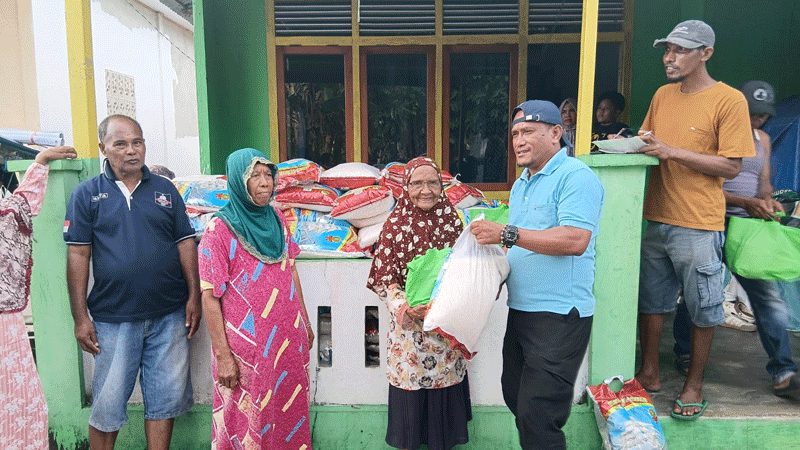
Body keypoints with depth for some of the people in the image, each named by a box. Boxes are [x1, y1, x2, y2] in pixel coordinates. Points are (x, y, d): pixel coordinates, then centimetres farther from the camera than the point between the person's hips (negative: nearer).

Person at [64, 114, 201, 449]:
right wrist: (80, 317, -4)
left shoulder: (165, 190, 7)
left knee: (165, 397, 10)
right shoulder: (87, 194, 1)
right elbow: (78, 256, -1)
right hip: (113, 318, -1)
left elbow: (185, 243, 6)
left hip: (169, 315, 2)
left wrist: (194, 296, 0)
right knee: (107, 403, 9)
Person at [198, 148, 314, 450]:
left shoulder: (277, 218, 4)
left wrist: (305, 321, 14)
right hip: (248, 348, -5)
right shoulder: (220, 229, -13)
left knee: (289, 412, 18)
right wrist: (223, 355, -14)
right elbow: (209, 297, -13)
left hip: (289, 340, 5)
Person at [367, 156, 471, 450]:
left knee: (445, 387, 12)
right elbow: (383, 279, -5)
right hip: (408, 324, -2)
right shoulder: (395, 226, -5)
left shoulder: (453, 222, 1)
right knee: (409, 391, 9)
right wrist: (403, 307, -20)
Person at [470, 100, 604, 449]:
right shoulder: (520, 185, 16)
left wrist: (506, 234, -26)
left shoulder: (575, 176, -13)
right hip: (521, 311, 9)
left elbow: (575, 240, -26)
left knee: (537, 415, -4)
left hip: (559, 316, -9)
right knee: (515, 397, 18)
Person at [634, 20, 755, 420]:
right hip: (656, 219, 6)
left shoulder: (729, 100, -8)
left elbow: (731, 166, -12)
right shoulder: (663, 95, 10)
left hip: (699, 225, -5)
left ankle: (694, 385, 24)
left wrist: (671, 150, -19)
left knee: (703, 309, 7)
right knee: (651, 300, 13)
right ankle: (649, 373, 28)